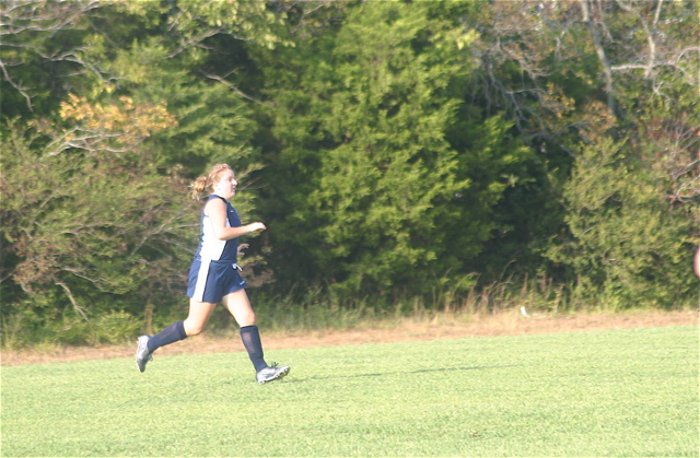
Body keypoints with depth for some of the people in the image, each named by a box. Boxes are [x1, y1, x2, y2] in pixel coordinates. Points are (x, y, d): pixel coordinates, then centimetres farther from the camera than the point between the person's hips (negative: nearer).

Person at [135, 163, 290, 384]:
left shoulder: (225, 205, 17)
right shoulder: (216, 202, -12)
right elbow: (220, 233, -26)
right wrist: (249, 228, -17)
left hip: (227, 271, 9)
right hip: (209, 269, -9)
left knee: (248, 318, -2)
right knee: (195, 326, -3)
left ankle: (261, 370, -6)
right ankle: (149, 344, 13)